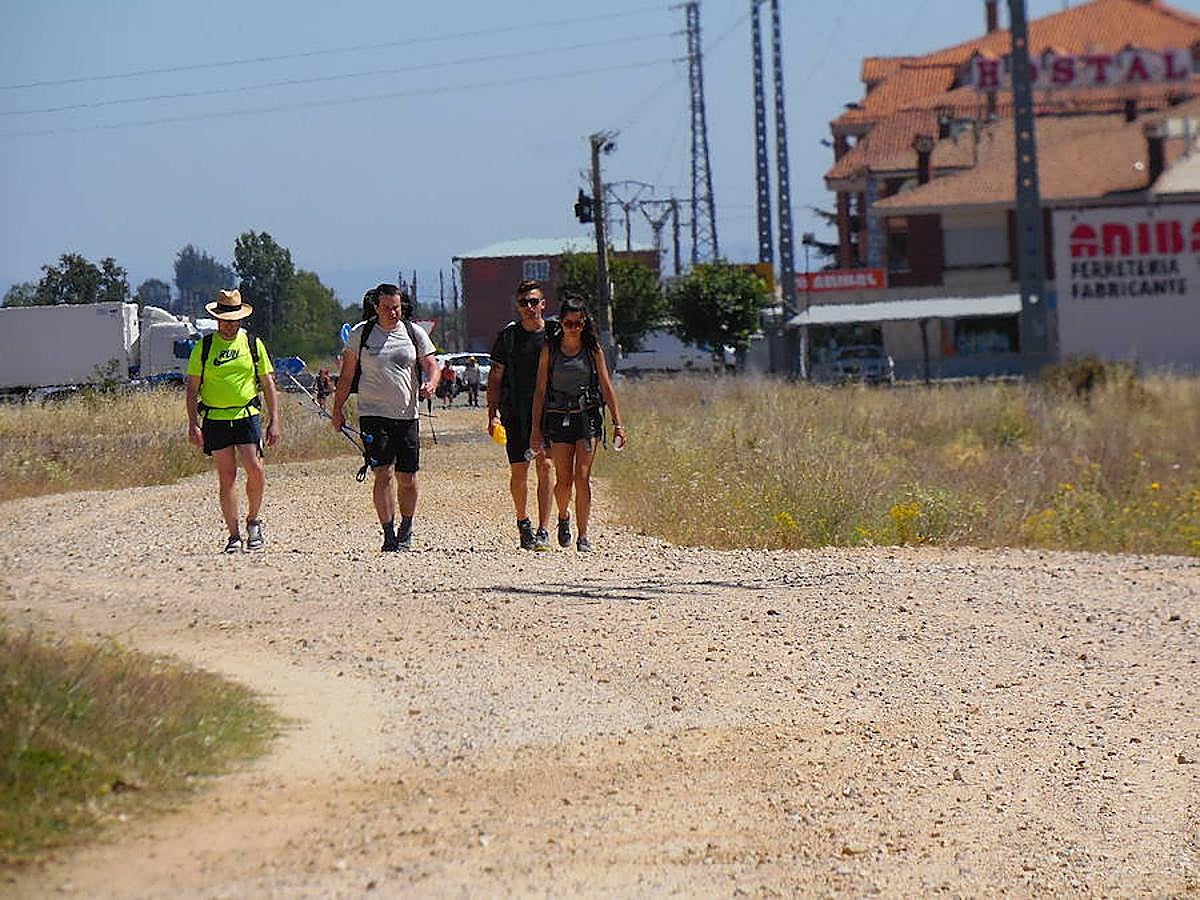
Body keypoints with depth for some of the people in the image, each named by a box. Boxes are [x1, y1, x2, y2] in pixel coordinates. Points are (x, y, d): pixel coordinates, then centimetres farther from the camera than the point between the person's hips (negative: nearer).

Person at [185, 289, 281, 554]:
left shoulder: (253, 344, 7)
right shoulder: (204, 347, 5)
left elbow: (268, 385, 9)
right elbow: (192, 388, 6)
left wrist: (274, 421, 2)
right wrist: (193, 423, -4)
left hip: (247, 415, 0)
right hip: (215, 419, 0)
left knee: (255, 469, -14)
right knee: (227, 476, 0)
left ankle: (253, 521, 10)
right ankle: (234, 536, 5)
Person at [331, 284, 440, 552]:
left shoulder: (414, 333, 7)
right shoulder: (361, 334, 3)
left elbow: (431, 365, 6)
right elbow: (347, 375, 8)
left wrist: (430, 384, -16)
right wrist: (338, 409, 7)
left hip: (407, 415, 2)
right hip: (374, 414, -2)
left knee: (407, 477, 4)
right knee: (384, 474, -12)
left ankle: (405, 532, 23)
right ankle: (389, 536, -12)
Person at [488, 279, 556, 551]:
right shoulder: (508, 335, 5)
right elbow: (495, 378, 8)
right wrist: (493, 414, -1)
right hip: (514, 413, 1)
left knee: (544, 466, -10)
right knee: (518, 470, 1)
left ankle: (543, 530, -11)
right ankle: (522, 522, 24)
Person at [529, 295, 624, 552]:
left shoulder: (593, 349, 2)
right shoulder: (550, 349, 2)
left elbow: (606, 387, 4)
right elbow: (540, 389, 3)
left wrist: (617, 423, -2)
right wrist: (536, 427, 0)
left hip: (587, 416, -1)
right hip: (558, 418, 1)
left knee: (582, 477, -10)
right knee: (563, 480, 1)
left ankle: (583, 536, -5)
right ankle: (563, 517, 32)